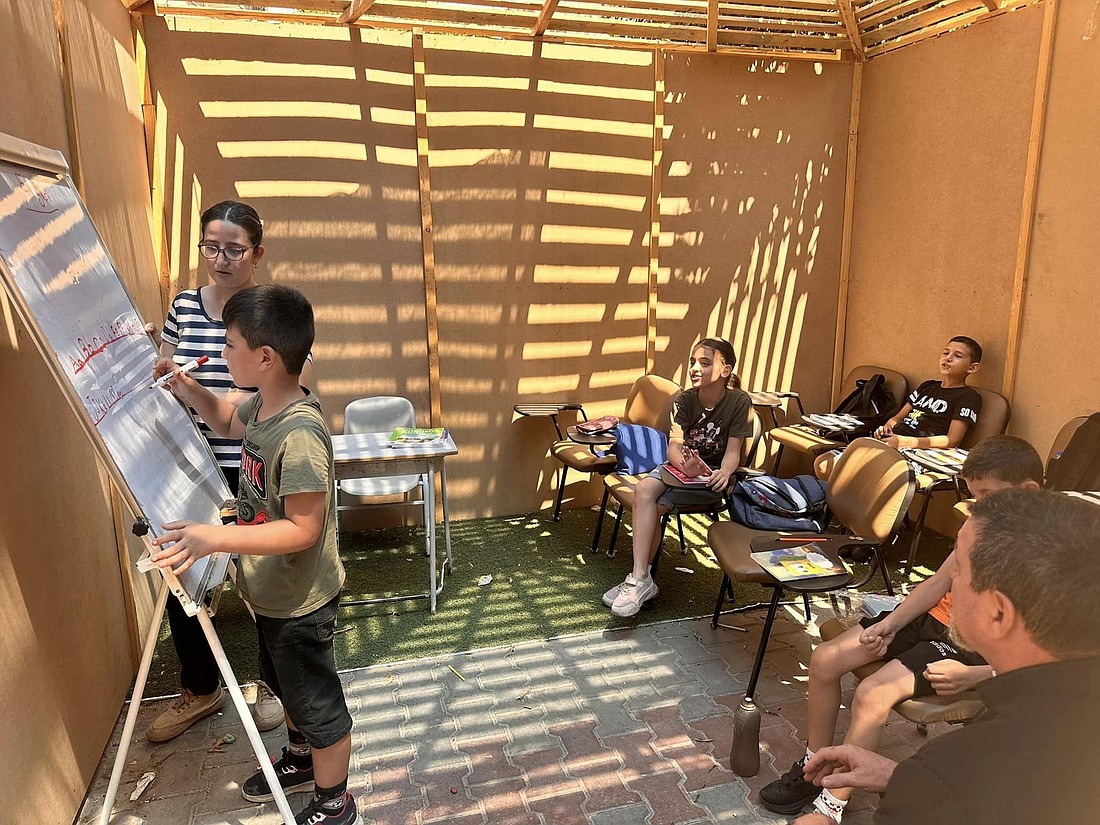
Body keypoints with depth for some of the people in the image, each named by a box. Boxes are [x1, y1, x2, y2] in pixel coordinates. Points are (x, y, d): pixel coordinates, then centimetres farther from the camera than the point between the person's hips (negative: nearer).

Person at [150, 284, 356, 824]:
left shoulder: (300, 433, -33)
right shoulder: (263, 405, -4)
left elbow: (302, 529, -31)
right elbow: (229, 424, 20)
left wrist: (215, 538, -37)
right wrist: (188, 389, 6)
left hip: (299, 602, -9)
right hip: (271, 592, 9)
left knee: (317, 702, 12)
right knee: (286, 685, 30)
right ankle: (301, 759, 55)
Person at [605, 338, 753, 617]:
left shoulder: (738, 401, -9)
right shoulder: (684, 400, -1)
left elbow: (733, 450, -13)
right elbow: (674, 445, -14)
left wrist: (724, 473, -37)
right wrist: (685, 464, -37)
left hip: (713, 476, -4)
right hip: (682, 465, 4)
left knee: (654, 506, -25)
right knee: (643, 491, -28)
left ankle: (639, 580, -13)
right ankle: (640, 579, -26)